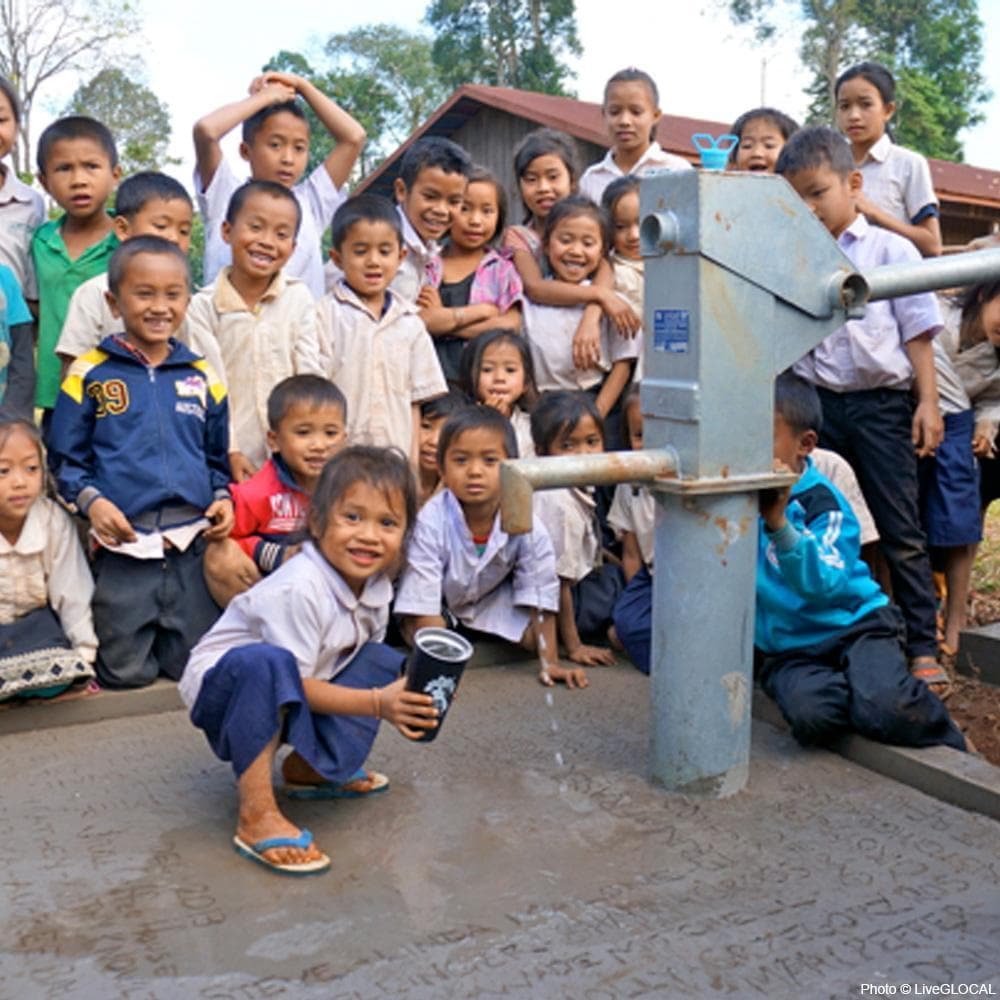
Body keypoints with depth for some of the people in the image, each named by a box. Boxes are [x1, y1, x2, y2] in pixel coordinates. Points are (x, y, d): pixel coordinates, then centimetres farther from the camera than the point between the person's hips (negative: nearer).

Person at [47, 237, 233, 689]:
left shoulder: (201, 376, 11)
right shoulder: (90, 374, 1)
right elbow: (64, 458, 4)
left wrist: (223, 497, 1)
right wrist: (91, 501, -14)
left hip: (193, 544, 3)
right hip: (123, 544, -2)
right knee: (126, 674, 5)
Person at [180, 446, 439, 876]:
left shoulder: (377, 586, -5)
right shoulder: (299, 589, -31)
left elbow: (363, 664, 4)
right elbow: (295, 680, -29)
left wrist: (397, 699, -13)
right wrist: (376, 704, -35)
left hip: (283, 697, 8)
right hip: (219, 683, -8)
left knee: (383, 663, -3)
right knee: (268, 663, -40)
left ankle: (312, 769, 4)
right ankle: (256, 817, -33)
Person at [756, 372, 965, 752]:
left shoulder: (821, 501, -12)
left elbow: (825, 584, -30)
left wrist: (779, 523, -42)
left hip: (852, 624, -2)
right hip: (788, 647, 2)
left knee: (886, 708, -29)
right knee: (810, 715, -31)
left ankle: (949, 744, 6)